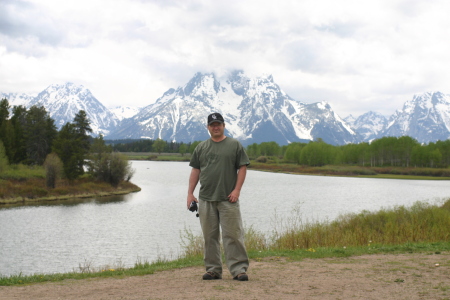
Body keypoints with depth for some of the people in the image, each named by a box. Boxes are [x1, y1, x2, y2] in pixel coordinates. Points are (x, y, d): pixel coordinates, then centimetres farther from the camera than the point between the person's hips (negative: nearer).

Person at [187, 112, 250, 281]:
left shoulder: (234, 145, 4)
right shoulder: (201, 147, 13)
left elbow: (242, 167, 1)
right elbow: (195, 170, 14)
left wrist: (236, 190, -8)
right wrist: (190, 193, 7)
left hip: (228, 199, -3)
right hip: (206, 199, 3)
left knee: (233, 234, -5)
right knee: (210, 236, 7)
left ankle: (239, 269, 0)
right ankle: (213, 270, 15)